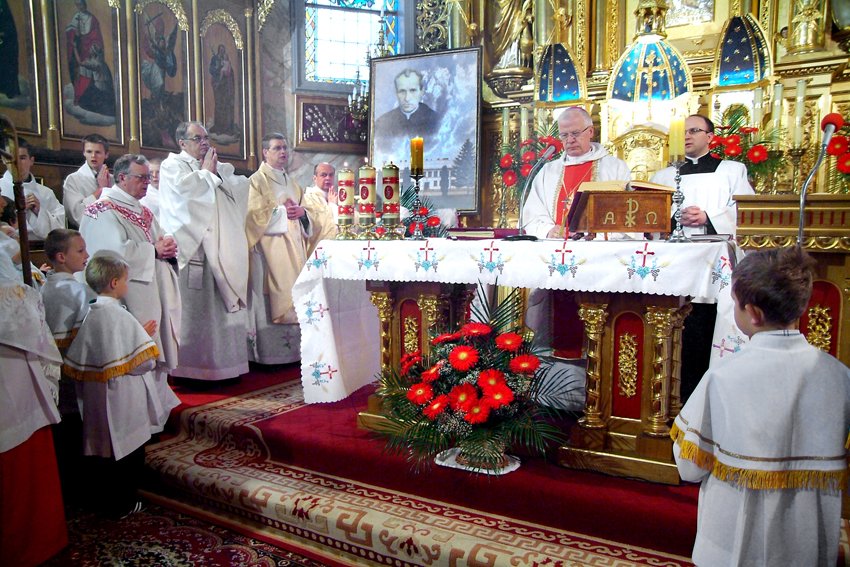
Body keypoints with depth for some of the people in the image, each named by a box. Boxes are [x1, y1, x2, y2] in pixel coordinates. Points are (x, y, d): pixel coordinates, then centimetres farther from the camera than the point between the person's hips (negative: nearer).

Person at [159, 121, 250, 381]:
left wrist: (216, 171, 0)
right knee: (192, 307, -7)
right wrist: (207, 171, -2)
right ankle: (188, 367, 0)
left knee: (221, 302, 6)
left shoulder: (217, 166, 21)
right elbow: (184, 186, -16)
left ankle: (223, 362, 13)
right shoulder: (172, 165, 4)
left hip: (219, 247, 6)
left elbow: (240, 187, 11)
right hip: (190, 247, -6)